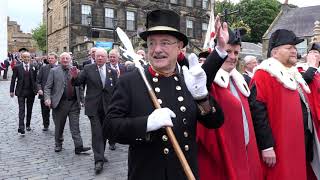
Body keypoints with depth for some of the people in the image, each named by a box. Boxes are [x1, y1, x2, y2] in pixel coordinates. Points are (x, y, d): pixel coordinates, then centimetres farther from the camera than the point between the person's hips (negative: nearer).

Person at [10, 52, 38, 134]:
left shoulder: (33, 67, 3)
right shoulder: (17, 67, -1)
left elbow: (36, 79, 5)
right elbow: (13, 79, 1)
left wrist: (37, 89, -2)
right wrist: (12, 90, -1)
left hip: (31, 91, 2)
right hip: (21, 91, -2)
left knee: (29, 110, 12)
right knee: (21, 110, -6)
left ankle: (28, 125, 26)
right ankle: (21, 127, -8)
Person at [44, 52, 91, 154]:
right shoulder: (54, 71, 4)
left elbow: (79, 87, 14)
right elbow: (48, 87, 1)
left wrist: (82, 100, 8)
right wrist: (47, 98, -13)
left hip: (74, 103, 1)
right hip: (60, 103, -1)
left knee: (75, 126, -1)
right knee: (59, 126, 11)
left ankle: (78, 147, -1)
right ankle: (58, 145, 28)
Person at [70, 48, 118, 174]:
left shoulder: (112, 72, 4)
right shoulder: (88, 69, -1)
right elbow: (78, 82, 1)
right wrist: (75, 77, -22)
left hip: (107, 107, 3)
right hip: (93, 107, -3)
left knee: (103, 132, 14)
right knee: (97, 132, -7)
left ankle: (100, 155, 31)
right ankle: (98, 160, -2)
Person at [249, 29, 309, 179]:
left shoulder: (294, 76, 15)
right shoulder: (263, 75, -13)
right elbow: (257, 110, -22)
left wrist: (305, 143, 19)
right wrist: (266, 145, -24)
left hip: (296, 147, 9)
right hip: (276, 150, -9)